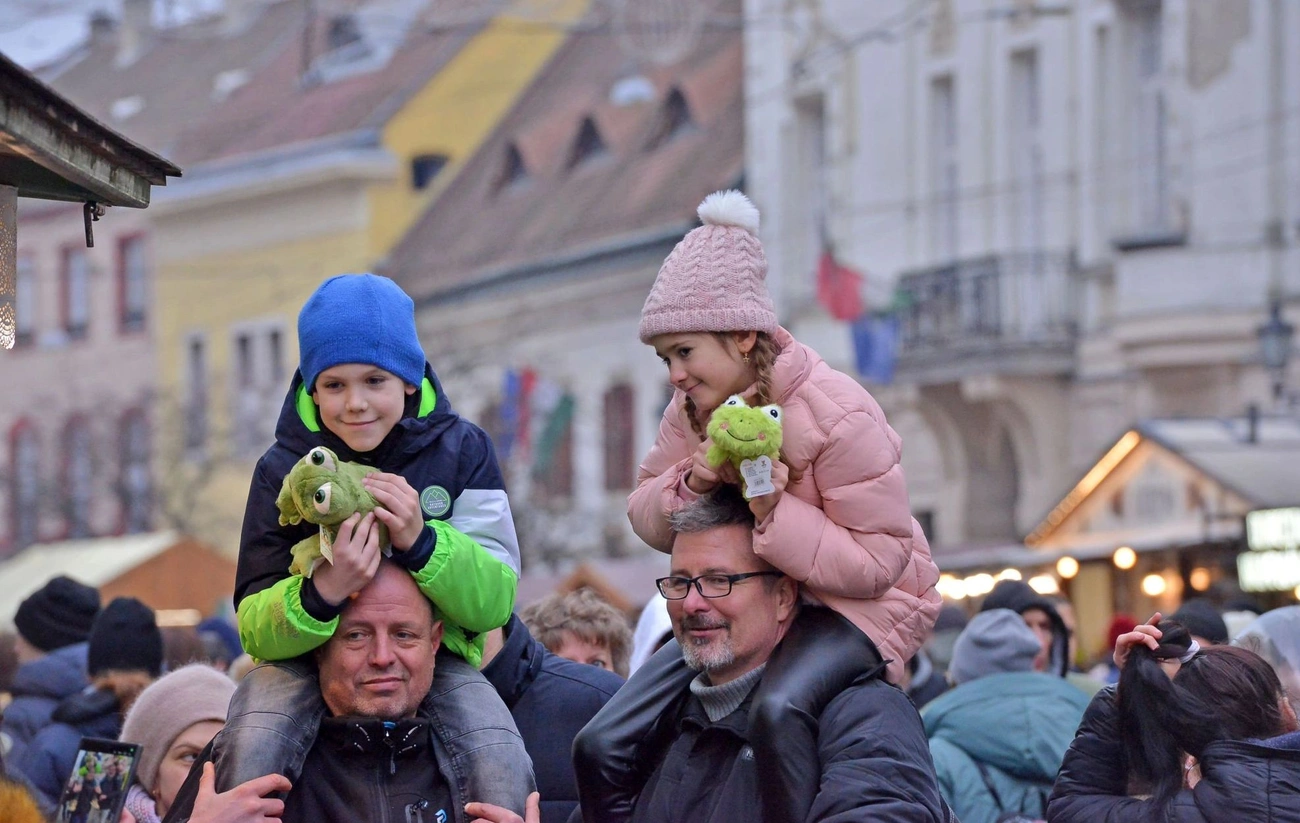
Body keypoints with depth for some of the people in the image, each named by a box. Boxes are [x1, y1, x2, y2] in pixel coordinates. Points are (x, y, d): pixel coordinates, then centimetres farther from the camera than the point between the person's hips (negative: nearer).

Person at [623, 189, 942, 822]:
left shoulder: (837, 414, -23)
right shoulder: (693, 409, -1)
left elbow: (879, 562, -23)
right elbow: (648, 519, 1)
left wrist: (776, 511, -35)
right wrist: (691, 483, -21)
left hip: (858, 605, -7)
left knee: (778, 710, -39)